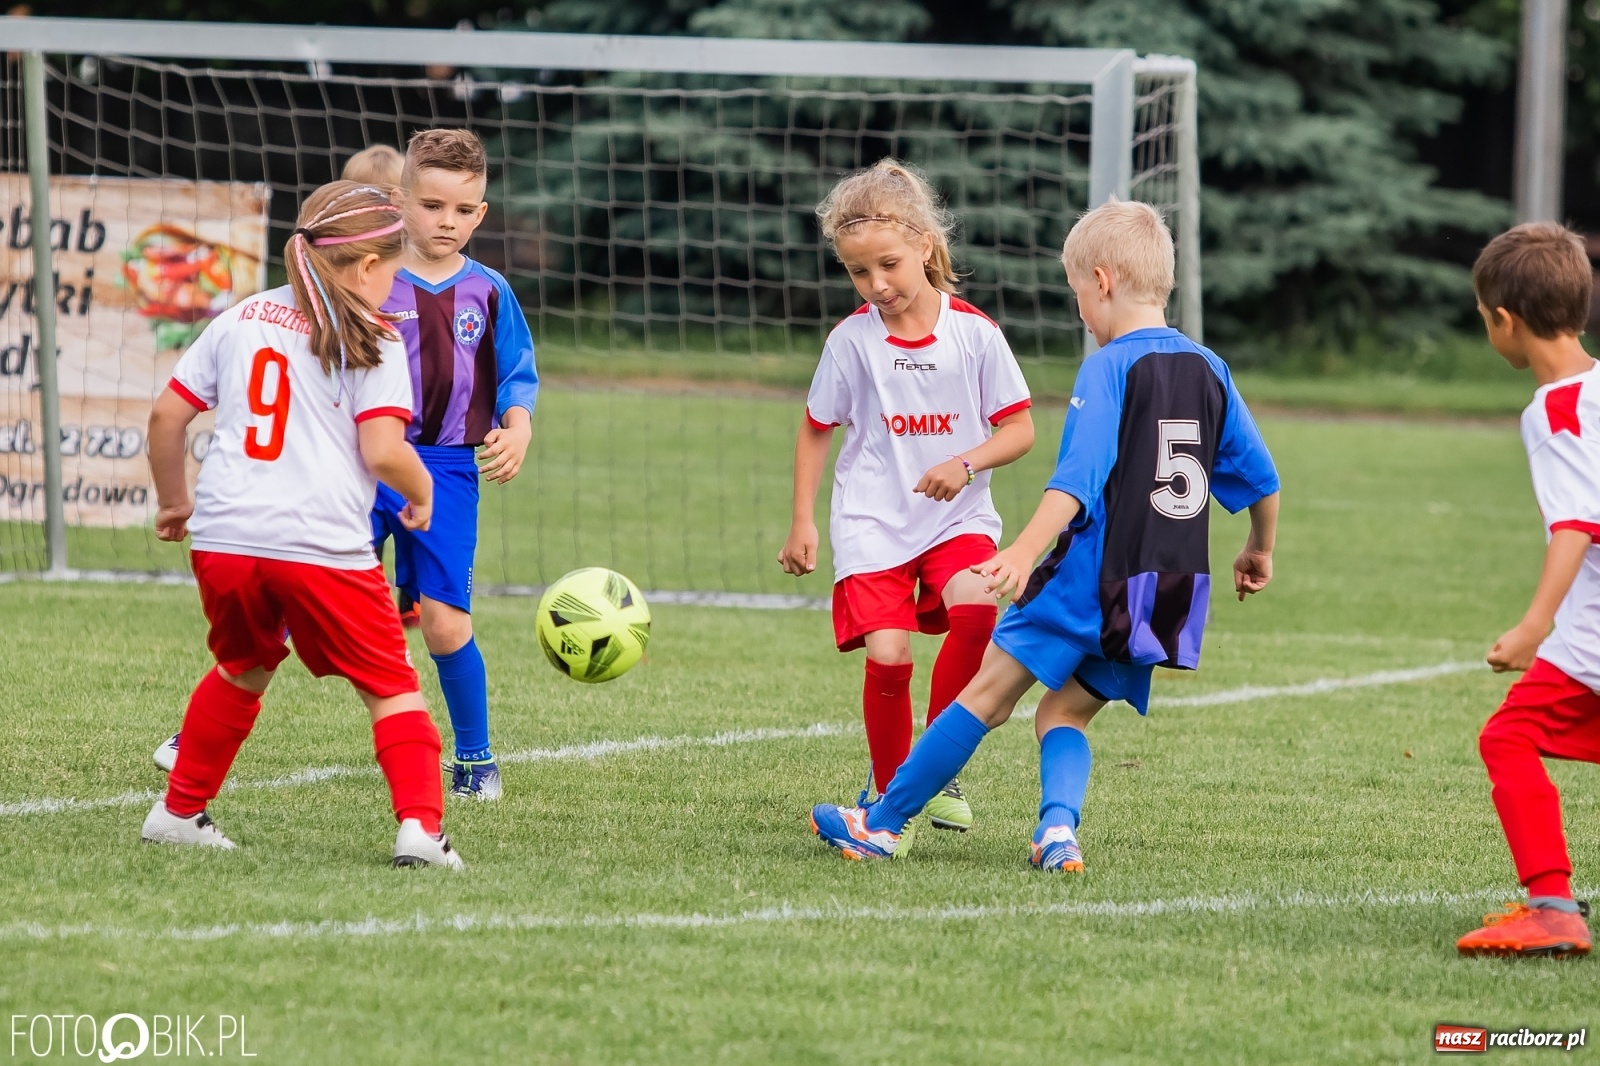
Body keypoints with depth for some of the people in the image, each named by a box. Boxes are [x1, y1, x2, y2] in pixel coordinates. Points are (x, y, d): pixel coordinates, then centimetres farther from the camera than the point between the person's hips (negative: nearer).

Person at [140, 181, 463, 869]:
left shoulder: (243, 318, 14)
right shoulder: (373, 342, -1)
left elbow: (166, 415, 14)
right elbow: (383, 451, -11)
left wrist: (173, 501, 28)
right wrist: (421, 492, 10)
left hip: (224, 536, 5)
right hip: (324, 547, -5)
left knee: (244, 669, 29)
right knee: (390, 685, 6)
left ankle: (180, 812, 33)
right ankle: (420, 825, -11)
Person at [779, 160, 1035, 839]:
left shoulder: (974, 332, -4)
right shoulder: (852, 341, -1)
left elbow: (1019, 429, 1)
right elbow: (816, 431, 12)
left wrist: (964, 463, -17)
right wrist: (802, 523, 10)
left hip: (956, 515, 0)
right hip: (871, 521, 0)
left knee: (976, 606, -29)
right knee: (887, 654, -16)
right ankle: (889, 788, 9)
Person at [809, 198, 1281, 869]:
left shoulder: (1110, 369, -9)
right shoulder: (1209, 371, 10)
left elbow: (1080, 478, -23)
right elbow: (1260, 479, 15)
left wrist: (1026, 551, -31)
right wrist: (1260, 551, 32)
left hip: (1095, 572, -6)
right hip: (1173, 598, 6)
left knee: (989, 692, 2)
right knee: (1066, 713, 14)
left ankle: (883, 825, 8)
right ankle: (1059, 826, -13)